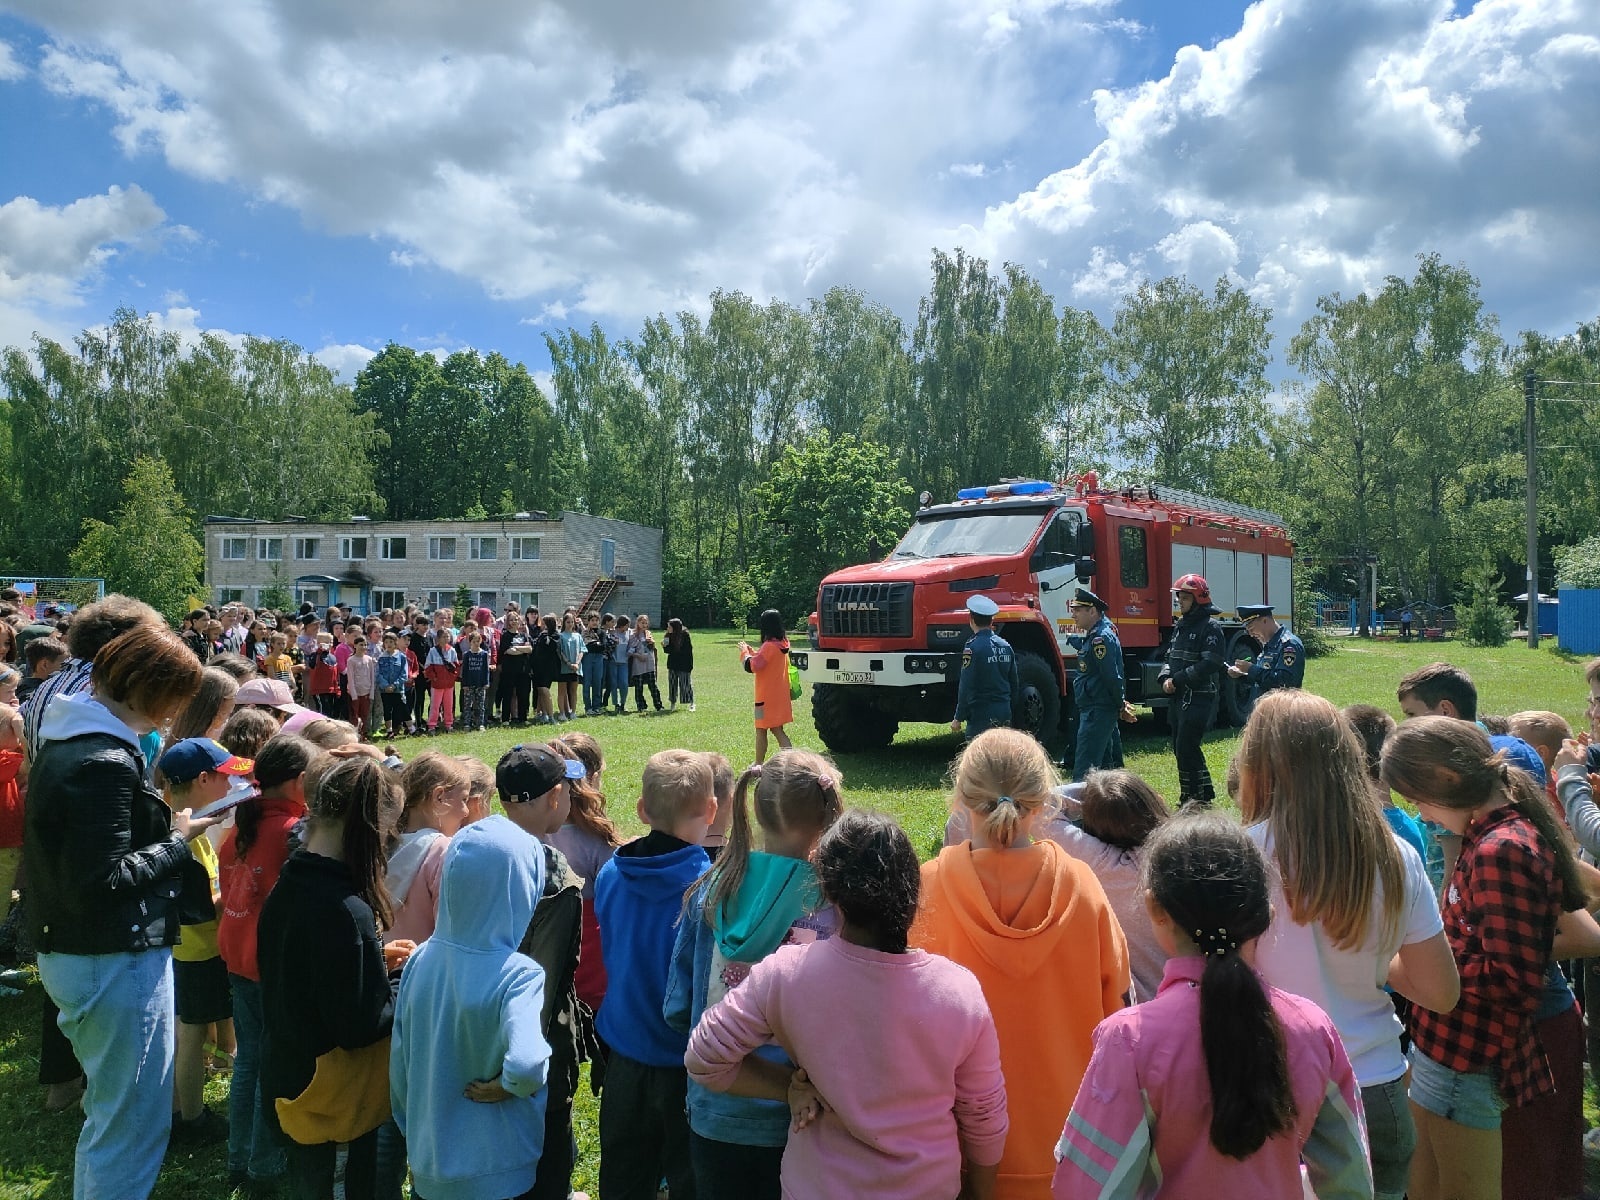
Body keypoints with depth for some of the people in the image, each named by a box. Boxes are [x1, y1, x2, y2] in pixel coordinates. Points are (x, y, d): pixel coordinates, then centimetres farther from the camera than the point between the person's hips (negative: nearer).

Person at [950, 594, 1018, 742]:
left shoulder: (973, 647, -14)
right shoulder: (1005, 646, 8)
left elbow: (966, 687, -15)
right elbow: (1013, 684, 15)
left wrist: (958, 718, -9)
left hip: (980, 714, -7)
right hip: (1004, 713, 7)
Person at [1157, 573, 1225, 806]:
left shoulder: (1210, 627, -11)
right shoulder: (1181, 625, 16)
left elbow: (1209, 664, -19)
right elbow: (1171, 656, 19)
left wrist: (1178, 679, -18)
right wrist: (1165, 678, -1)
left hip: (1199, 698, -9)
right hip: (1180, 698, 9)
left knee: (1186, 748, -10)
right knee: (1180, 748, 13)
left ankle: (1191, 798, 0)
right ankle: (1204, 794, 26)